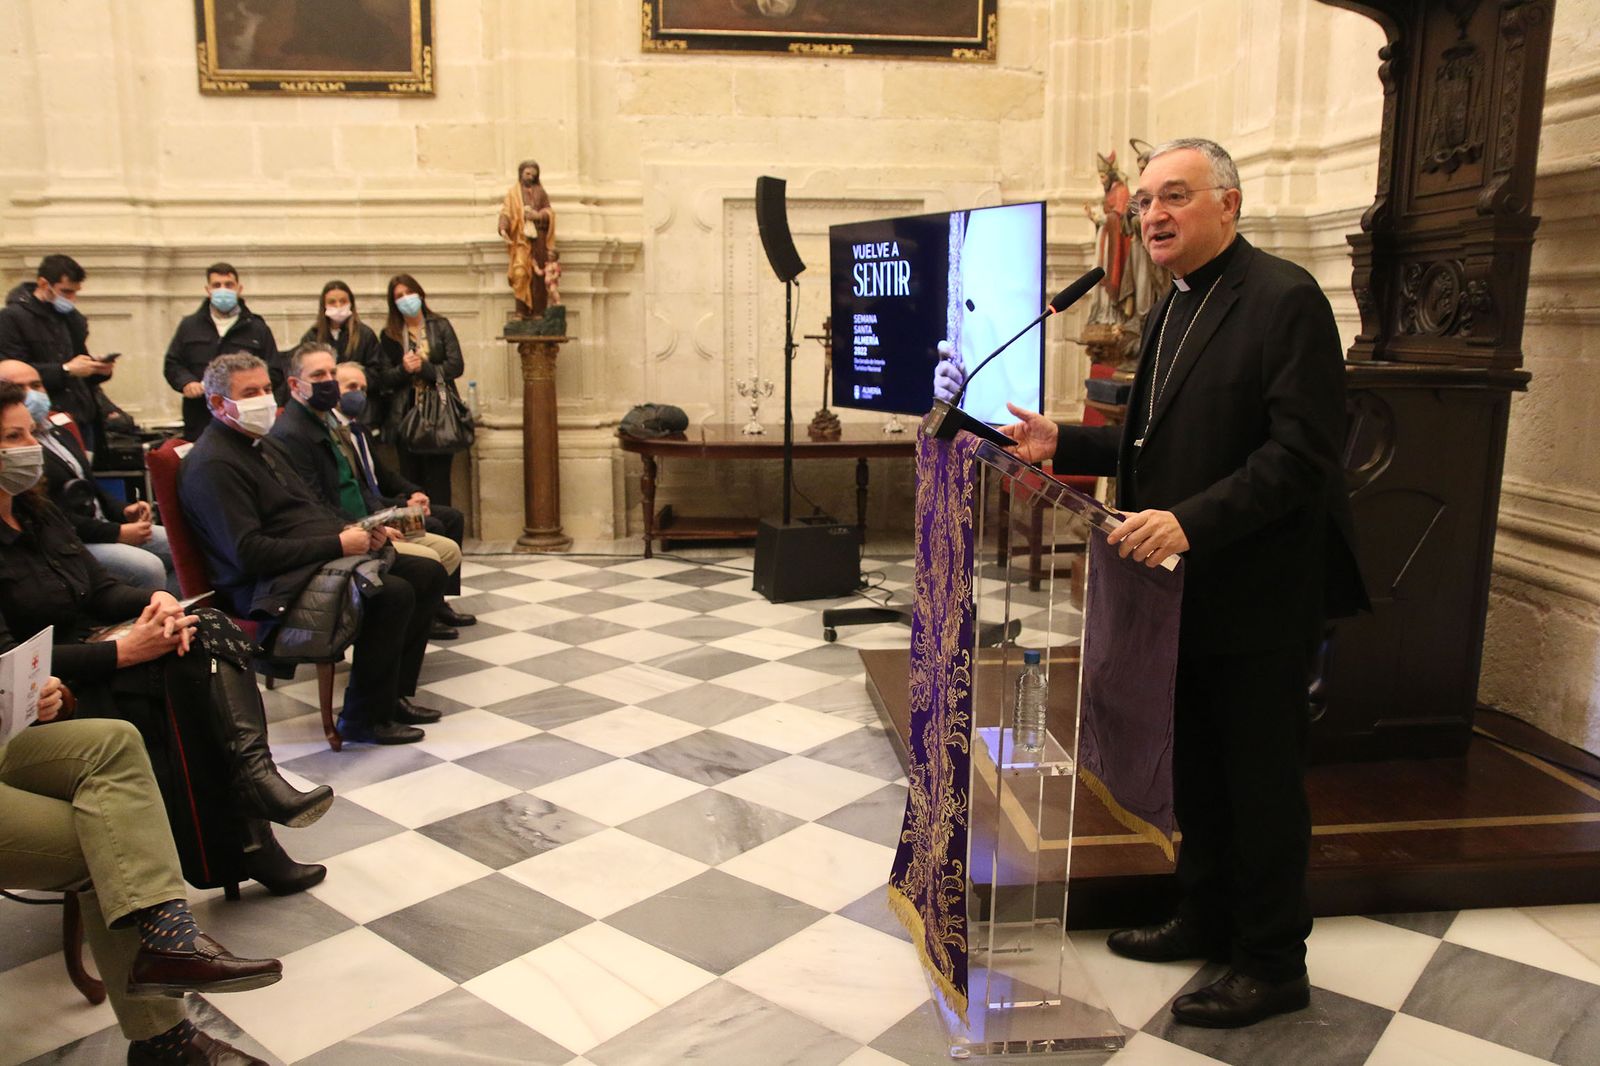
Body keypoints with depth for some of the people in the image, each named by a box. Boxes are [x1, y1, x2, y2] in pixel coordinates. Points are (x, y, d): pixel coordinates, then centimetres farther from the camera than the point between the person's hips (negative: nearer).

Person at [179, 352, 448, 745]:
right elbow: (248, 553, -23)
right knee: (393, 593, -28)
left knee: (428, 573, 5)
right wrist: (337, 544, -22)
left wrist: (353, 529, 2)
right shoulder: (212, 465, -14)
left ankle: (393, 694, 11)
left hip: (320, 557, 11)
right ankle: (365, 718, -11)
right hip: (276, 586, -10)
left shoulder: (261, 443, 18)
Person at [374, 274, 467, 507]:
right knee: (411, 477, 4)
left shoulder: (440, 326, 6)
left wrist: (423, 368, -12)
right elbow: (383, 378, 3)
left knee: (438, 478, -1)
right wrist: (403, 370, -16)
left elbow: (456, 365, -3)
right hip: (405, 416, 1)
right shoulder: (389, 335, 8)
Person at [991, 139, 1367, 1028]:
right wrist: (1064, 444, 7)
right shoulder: (1176, 309, 13)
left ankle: (1274, 964, 24)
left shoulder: (1284, 299, -15)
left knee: (1262, 782, 6)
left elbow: (1303, 451, -23)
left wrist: (1191, 522, -31)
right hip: (1185, 589, 9)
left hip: (1258, 596, -8)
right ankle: (1207, 919, 38)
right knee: (1198, 773, 20)